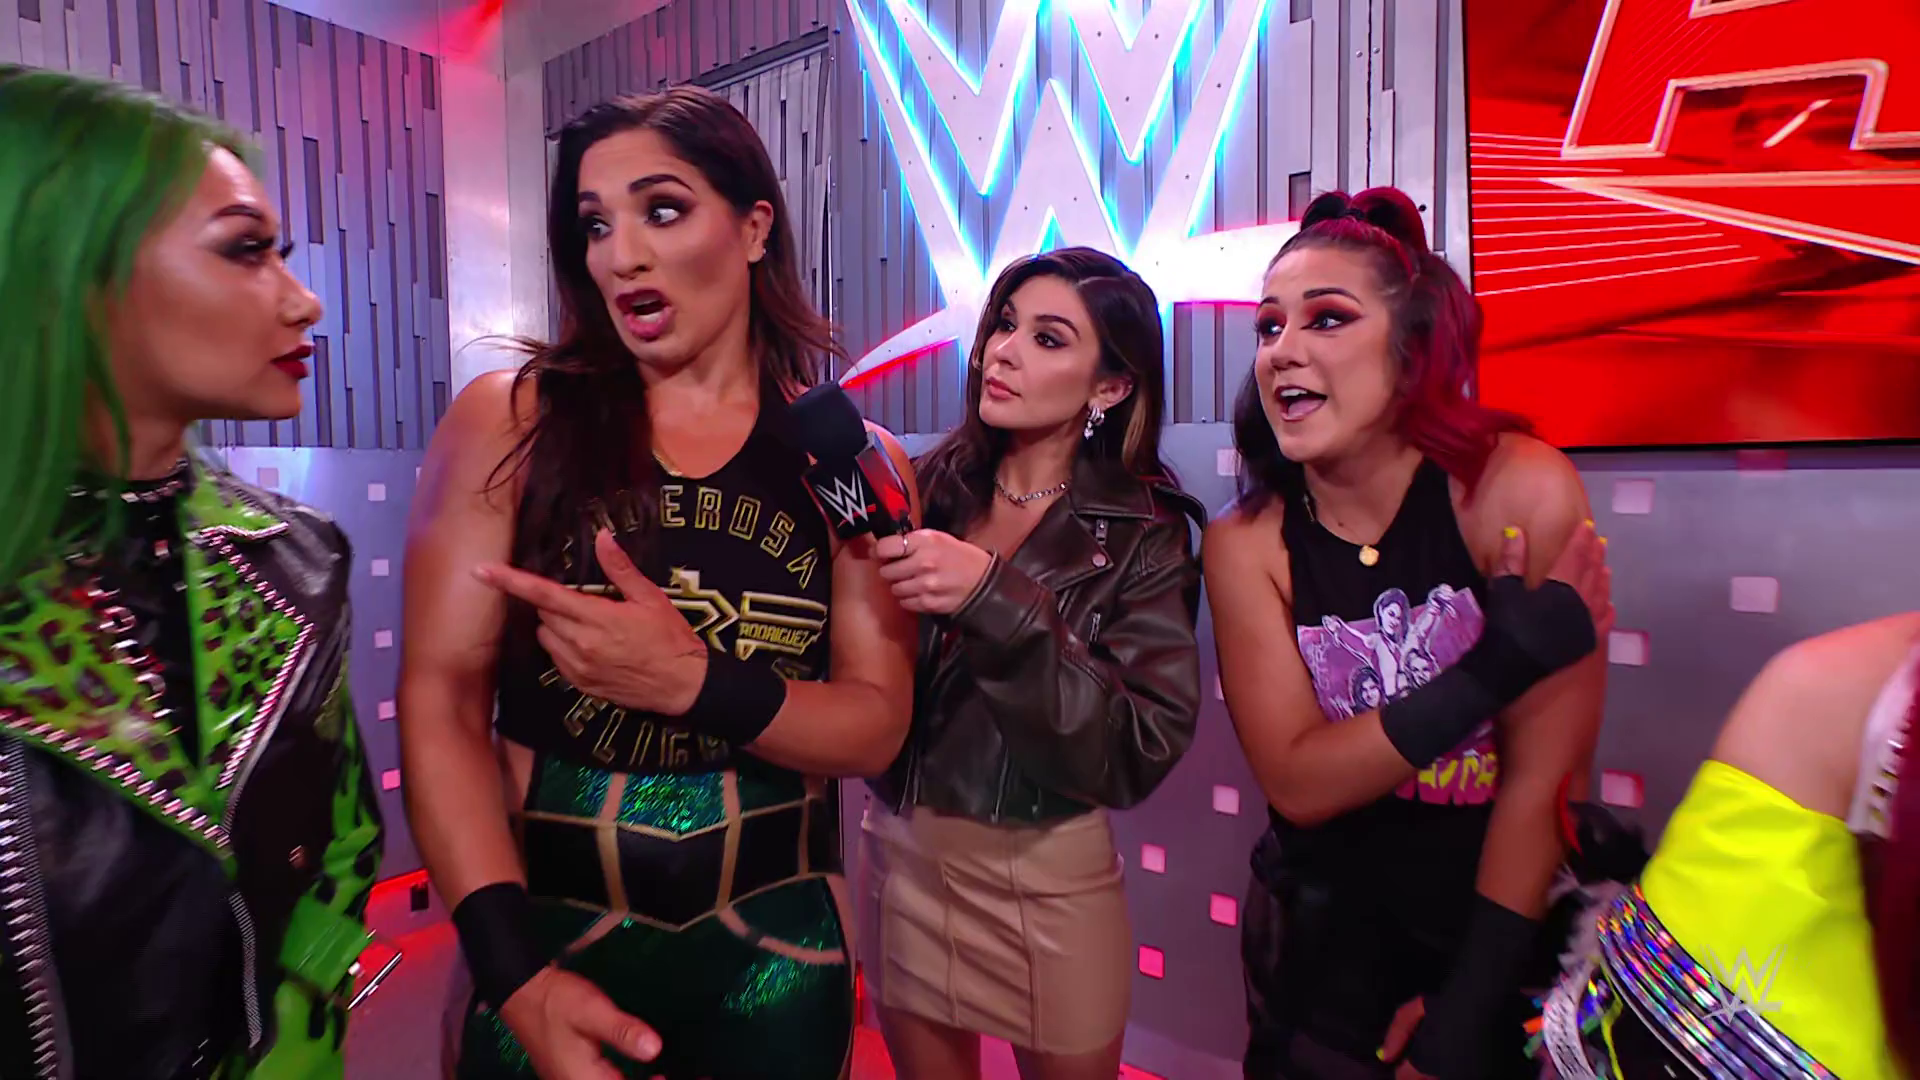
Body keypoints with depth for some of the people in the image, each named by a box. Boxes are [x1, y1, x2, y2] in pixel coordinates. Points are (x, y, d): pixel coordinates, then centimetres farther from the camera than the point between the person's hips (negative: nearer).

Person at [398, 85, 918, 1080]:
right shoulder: (508, 423, -6)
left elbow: (877, 725, -6)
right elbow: (440, 700, -9)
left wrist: (695, 684, -23)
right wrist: (515, 972, -18)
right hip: (547, 940, -1)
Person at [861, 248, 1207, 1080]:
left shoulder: (1142, 536, -11)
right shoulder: (928, 488, -4)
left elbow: (1143, 748, -21)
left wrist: (995, 600, -30)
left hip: (1048, 878, -2)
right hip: (900, 853, 3)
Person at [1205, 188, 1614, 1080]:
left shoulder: (1522, 490, -19)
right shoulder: (1245, 545, -12)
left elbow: (1544, 782, -17)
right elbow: (1297, 783, -17)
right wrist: (1497, 668, -28)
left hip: (1503, 945, -1)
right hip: (1322, 951, 2)